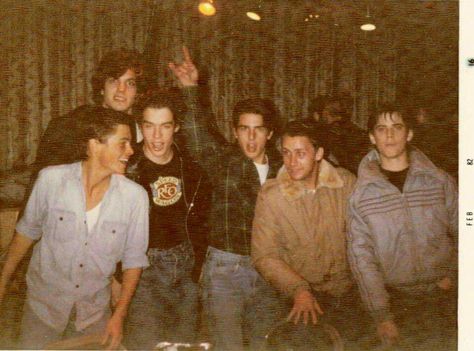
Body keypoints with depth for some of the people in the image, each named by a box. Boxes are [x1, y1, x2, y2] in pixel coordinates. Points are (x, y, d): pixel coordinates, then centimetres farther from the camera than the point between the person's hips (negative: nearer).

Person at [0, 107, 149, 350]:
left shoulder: (135, 196, -15)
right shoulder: (51, 179, -14)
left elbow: (134, 259, -5)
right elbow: (27, 232, 2)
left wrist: (119, 316, -8)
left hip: (95, 311, 0)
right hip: (44, 307, 0)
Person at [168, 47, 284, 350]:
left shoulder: (281, 169, 6)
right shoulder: (222, 160, -4)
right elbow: (197, 134, -21)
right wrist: (190, 88, -30)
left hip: (267, 271, 4)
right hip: (225, 268, -4)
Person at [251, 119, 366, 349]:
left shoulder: (346, 182, -8)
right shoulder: (270, 195, -15)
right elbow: (264, 256, -13)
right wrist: (298, 289, -24)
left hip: (348, 293, 3)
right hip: (304, 298, -3)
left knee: (353, 344, 12)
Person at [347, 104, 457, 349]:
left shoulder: (440, 181, 3)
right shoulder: (361, 194, -1)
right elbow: (361, 255, -5)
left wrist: (453, 275, -2)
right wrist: (381, 314, -11)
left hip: (442, 292, 2)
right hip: (395, 298, -1)